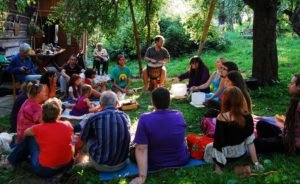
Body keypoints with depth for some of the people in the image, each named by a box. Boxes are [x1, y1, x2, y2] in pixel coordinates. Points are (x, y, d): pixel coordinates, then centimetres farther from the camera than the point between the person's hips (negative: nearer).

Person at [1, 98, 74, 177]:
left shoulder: (39, 129, -13)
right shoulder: (68, 125, -6)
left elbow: (25, 133, 11)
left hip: (45, 170, -3)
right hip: (67, 165, 3)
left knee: (29, 138, 11)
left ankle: (11, 161, 30)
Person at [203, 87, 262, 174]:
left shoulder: (222, 118, -24)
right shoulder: (247, 116, -12)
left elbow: (218, 142, -19)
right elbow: (250, 141, -6)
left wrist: (218, 166, -7)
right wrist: (256, 163, 2)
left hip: (227, 155, -4)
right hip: (241, 153, 5)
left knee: (209, 147, 25)